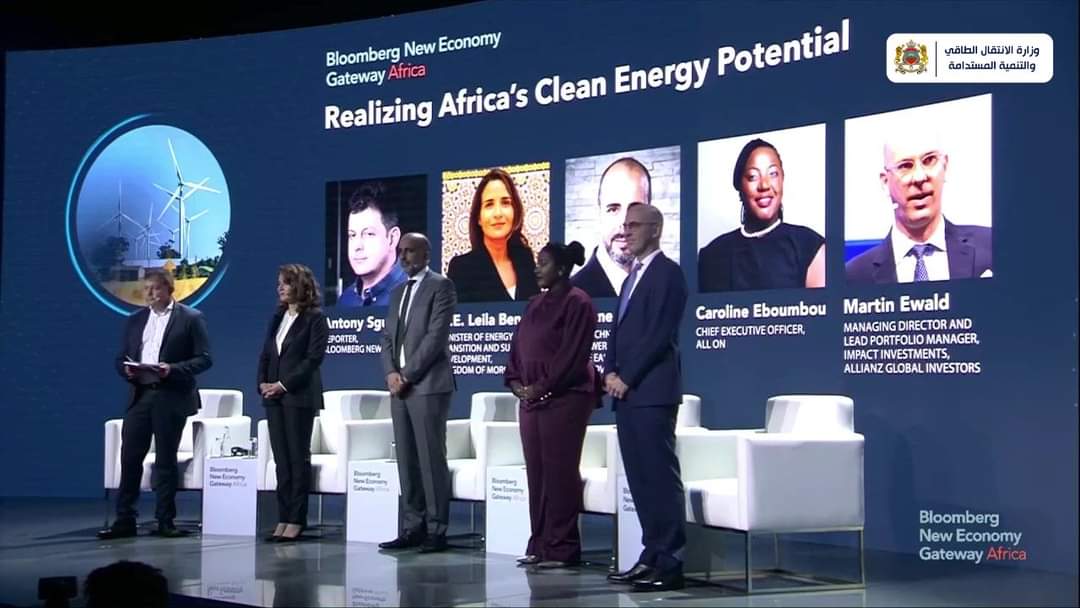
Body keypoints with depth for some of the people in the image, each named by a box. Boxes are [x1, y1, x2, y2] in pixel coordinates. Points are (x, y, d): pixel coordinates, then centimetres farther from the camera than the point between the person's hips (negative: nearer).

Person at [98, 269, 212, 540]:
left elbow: (204, 358, -5)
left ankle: (165, 521, 10)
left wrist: (173, 369, -18)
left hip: (171, 397, -4)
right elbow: (121, 359, 16)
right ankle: (124, 520, 5)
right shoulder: (135, 321, 16)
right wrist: (127, 369, -7)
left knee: (166, 460, 2)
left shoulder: (191, 318, 1)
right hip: (140, 395, 4)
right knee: (130, 457, 0)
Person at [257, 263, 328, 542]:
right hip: (274, 396, 6)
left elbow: (313, 358, -12)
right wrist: (262, 382, -1)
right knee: (281, 459, 6)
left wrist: (284, 384, -15)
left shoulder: (315, 318, -4)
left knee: (298, 458, -3)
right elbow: (266, 354, 16)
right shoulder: (278, 317, 16)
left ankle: (296, 519, 0)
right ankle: (283, 518, 8)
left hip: (300, 396, -6)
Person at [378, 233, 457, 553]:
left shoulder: (441, 286, -3)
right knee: (406, 460, 6)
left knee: (431, 458, -7)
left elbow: (436, 335, -12)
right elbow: (388, 337, 17)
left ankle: (436, 530, -3)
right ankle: (412, 527, 9)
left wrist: (407, 375, -13)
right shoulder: (398, 292, 20)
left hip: (428, 385, -7)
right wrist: (391, 373, -1)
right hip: (400, 387, 7)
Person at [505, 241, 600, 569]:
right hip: (531, 398, 8)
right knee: (536, 472, 8)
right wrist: (515, 381, 2)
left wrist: (543, 386, -15)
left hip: (564, 397, -8)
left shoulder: (577, 302, -7)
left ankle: (562, 548, -2)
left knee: (559, 471, -7)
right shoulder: (535, 305, 18)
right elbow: (518, 346, 18)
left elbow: (573, 354, -14)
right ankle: (540, 545, 14)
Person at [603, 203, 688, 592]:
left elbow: (659, 334, -14)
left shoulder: (667, 272, -5)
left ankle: (670, 563, -7)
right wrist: (610, 372, 5)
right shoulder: (633, 277, 22)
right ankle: (653, 556, 13)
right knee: (640, 480, 8)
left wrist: (627, 377, -13)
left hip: (651, 390, -9)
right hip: (626, 392, 9)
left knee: (660, 476, -9)